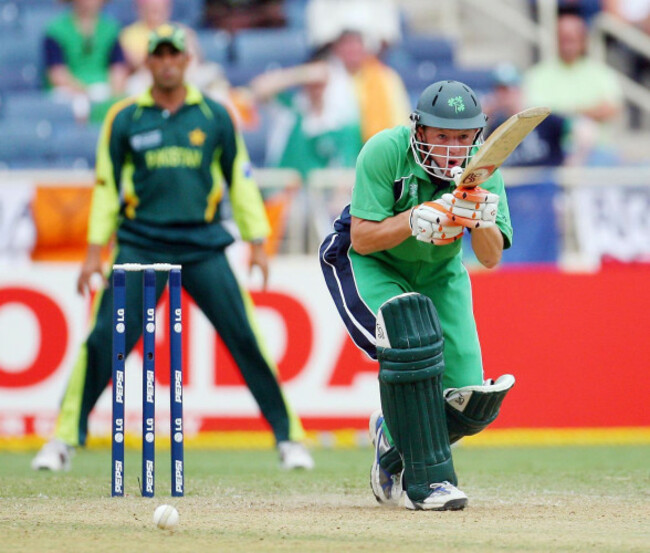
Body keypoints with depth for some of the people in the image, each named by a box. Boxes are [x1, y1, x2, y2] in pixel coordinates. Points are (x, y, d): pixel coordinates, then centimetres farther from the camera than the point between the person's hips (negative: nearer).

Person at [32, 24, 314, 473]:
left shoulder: (215, 116, 6)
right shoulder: (124, 119, 5)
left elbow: (241, 179, 10)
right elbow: (106, 185, 9)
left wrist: (257, 242, 5)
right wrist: (96, 250, 2)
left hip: (203, 246, 0)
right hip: (140, 244, 0)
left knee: (246, 338, -6)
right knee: (103, 339, -9)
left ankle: (289, 437, 4)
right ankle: (65, 439, 1)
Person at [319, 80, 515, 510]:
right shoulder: (384, 153, -26)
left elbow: (491, 259, -18)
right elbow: (361, 239, -26)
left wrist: (479, 220, -38)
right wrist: (416, 221, -40)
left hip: (439, 275, 4)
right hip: (368, 265, -4)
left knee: (471, 404, -6)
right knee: (411, 336, -34)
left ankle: (394, 437, 28)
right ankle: (427, 479, -26)